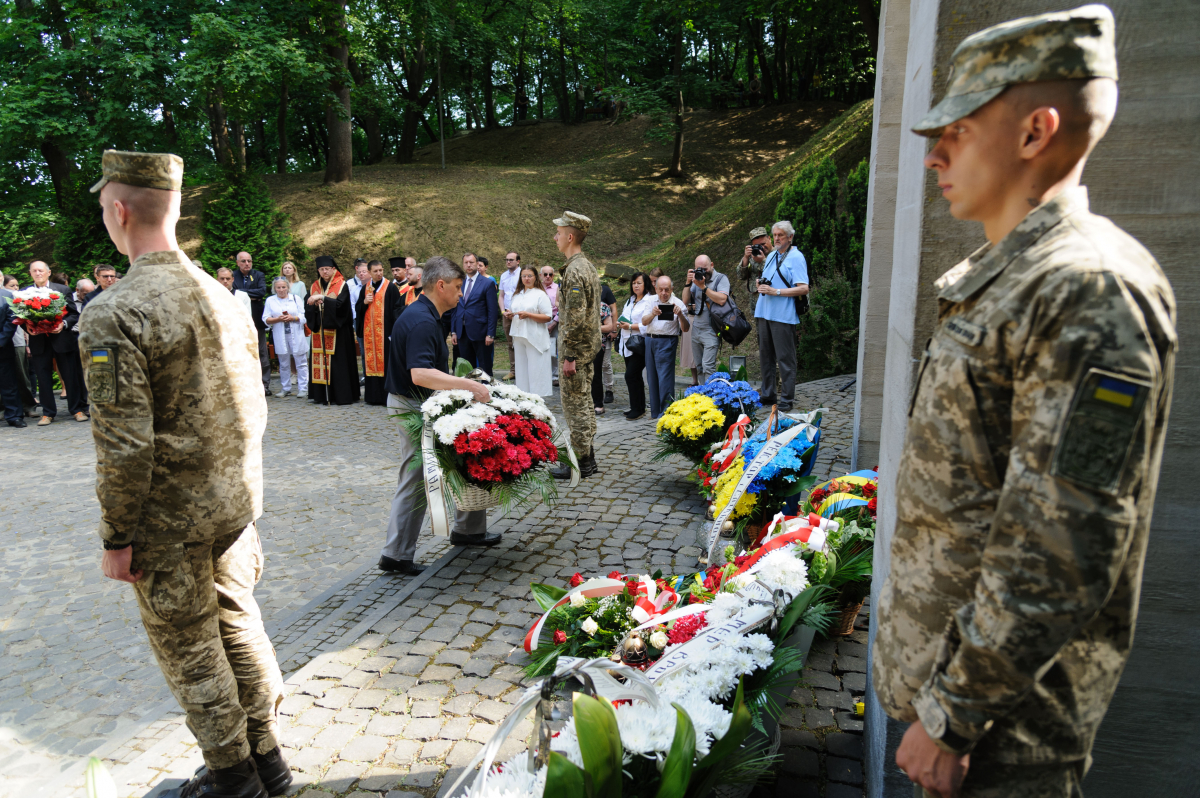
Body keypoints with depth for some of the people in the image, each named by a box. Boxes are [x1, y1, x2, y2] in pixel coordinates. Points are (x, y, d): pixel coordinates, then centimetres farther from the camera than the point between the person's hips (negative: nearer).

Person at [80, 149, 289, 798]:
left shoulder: (112, 314, -20)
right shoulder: (223, 296, 2)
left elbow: (125, 445, -22)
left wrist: (117, 538, -10)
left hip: (169, 523, -6)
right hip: (235, 504, 7)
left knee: (189, 648, 11)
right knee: (237, 623, 19)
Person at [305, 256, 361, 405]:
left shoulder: (342, 286, 0)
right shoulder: (314, 287, 14)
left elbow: (340, 304, -15)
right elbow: (308, 309, 7)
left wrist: (322, 298, -20)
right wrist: (314, 304, -13)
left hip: (337, 331, -4)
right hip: (319, 331, 4)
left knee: (337, 362, -6)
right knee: (320, 361, 1)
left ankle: (340, 395, -1)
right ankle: (322, 396, 6)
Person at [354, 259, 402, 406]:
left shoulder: (390, 288, -2)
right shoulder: (366, 288, 14)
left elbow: (397, 308, -6)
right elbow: (358, 310, 17)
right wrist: (364, 302, -5)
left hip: (385, 331, -5)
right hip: (369, 332, 5)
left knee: (385, 362, -5)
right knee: (371, 361, 7)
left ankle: (386, 396, 0)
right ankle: (373, 395, 13)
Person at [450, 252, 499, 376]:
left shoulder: (488, 283, -2)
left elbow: (493, 311, -6)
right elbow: (455, 309, 14)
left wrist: (490, 334, -12)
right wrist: (453, 331, 7)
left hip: (480, 332, -5)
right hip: (462, 333, 5)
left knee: (485, 369, 2)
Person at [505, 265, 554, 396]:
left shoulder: (540, 295, -2)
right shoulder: (517, 295, 19)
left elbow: (548, 317, -10)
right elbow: (513, 314, 28)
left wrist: (528, 315, -17)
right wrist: (508, 315, 4)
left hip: (535, 338, -6)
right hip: (519, 336, 6)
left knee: (536, 370, -6)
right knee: (521, 368, 8)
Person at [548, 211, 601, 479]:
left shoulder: (574, 270, -20)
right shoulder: (587, 265, 12)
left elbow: (576, 318, -26)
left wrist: (568, 355, -22)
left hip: (576, 348, -10)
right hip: (588, 346, 10)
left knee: (575, 405, -2)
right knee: (584, 402, 16)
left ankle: (579, 463, 7)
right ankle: (587, 457, 26)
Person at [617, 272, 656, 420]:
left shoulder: (651, 300, -8)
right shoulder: (630, 300, 20)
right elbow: (625, 318, 24)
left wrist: (630, 326, -22)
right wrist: (621, 323, 2)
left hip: (640, 343, -8)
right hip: (628, 342, 8)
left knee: (631, 375, -13)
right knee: (635, 376, 12)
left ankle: (637, 409, -4)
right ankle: (639, 407, 19)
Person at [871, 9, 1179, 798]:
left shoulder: (1091, 293, -22)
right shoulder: (995, 281, 8)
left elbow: (1057, 559, -26)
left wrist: (951, 714, -19)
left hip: (1004, 708, -8)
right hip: (946, 655, 8)